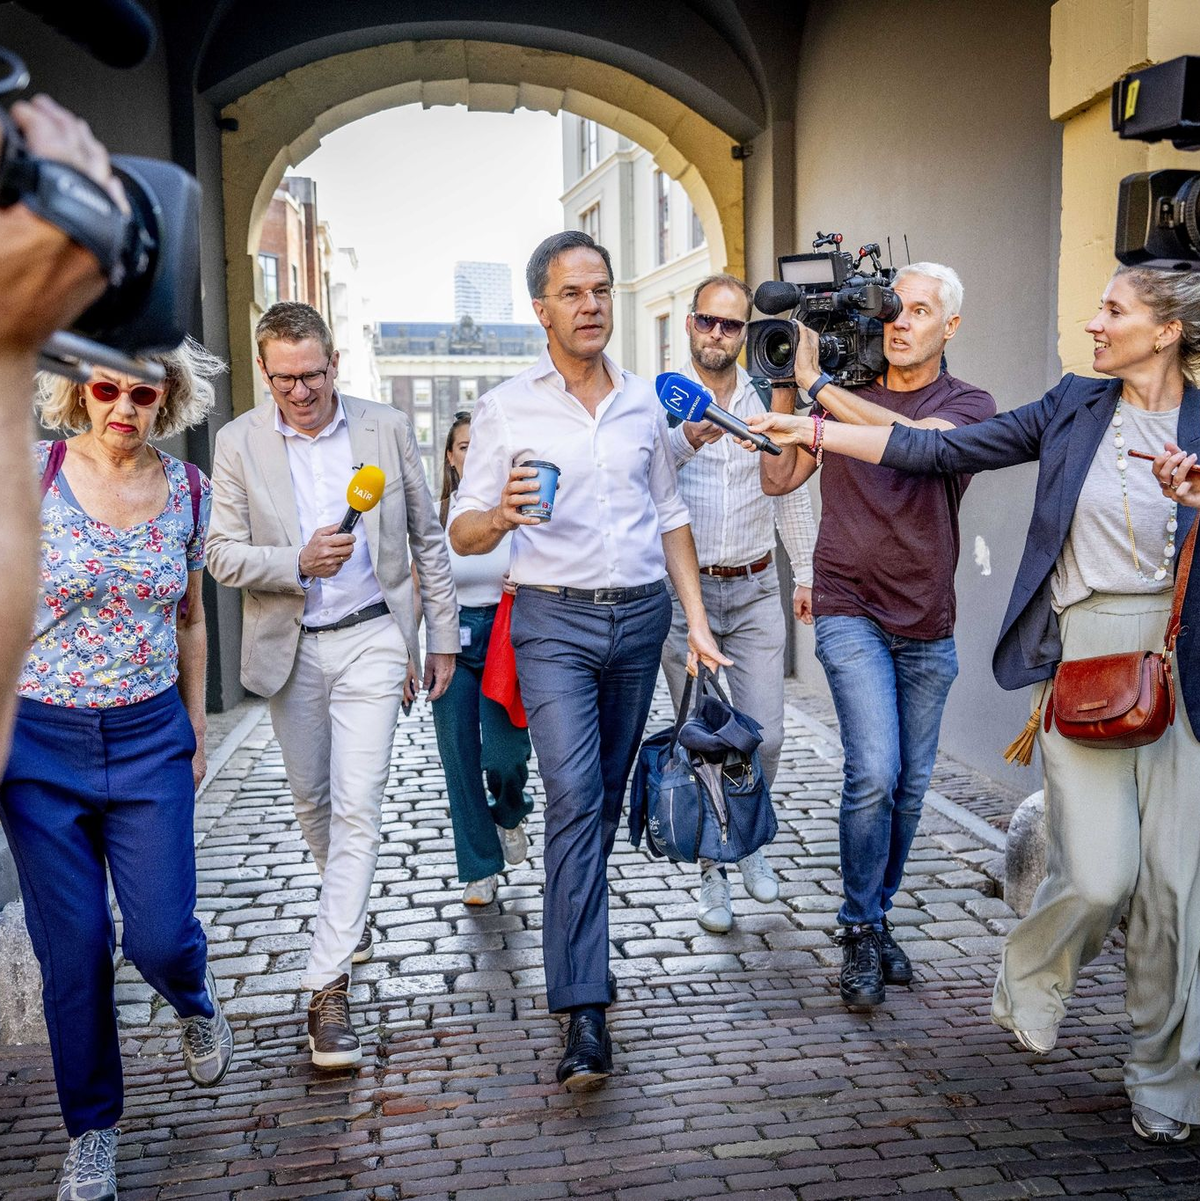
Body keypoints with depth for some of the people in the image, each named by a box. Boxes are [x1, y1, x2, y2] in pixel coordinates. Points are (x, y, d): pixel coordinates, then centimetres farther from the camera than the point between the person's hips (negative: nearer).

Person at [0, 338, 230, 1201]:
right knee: (73, 949, 6)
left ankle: (196, 1000, 39)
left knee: (160, 935, 0)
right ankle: (92, 1129, 28)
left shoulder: (188, 489, 1)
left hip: (150, 738, 2)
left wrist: (197, 729, 14)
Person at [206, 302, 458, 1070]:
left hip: (372, 639, -2)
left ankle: (329, 987, -7)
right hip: (289, 647, 2)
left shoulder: (388, 428, -2)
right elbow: (223, 554, -4)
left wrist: (445, 636, 5)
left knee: (357, 806, -10)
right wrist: (298, 562, -23)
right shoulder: (239, 443, -2)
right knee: (312, 800, 16)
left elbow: (429, 539, 5)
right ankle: (351, 915, 43)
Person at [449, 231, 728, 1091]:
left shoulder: (644, 402, 11)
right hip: (554, 618, -4)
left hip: (641, 613, 4)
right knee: (575, 795, -14)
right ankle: (585, 1011, -14)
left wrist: (697, 619, 8)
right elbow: (463, 531, -3)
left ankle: (575, 931, 33)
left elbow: (671, 517, 15)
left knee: (609, 794, 12)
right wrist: (502, 516, -27)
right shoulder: (506, 409, 0)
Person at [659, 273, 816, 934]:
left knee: (765, 736, 1)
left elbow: (791, 492, 14)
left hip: (755, 589, 2)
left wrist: (807, 574, 12)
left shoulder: (767, 400, 6)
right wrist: (687, 439, -38)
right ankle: (713, 869, 18)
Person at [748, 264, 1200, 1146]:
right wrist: (811, 430, 3)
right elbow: (940, 451, 5)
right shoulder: (1074, 408, 6)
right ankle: (1029, 986, 26)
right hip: (1082, 655, 0)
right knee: (1098, 874, -8)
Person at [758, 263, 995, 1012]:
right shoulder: (849, 397, 6)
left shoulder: (970, 405, -1)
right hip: (852, 614, -1)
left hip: (928, 625, 1)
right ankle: (861, 931, 2)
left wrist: (817, 382, -22)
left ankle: (878, 917, 28)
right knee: (875, 773, -14)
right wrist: (785, 386, -6)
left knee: (910, 785, 9)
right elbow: (779, 479, 3)